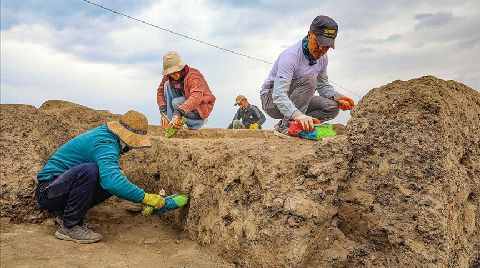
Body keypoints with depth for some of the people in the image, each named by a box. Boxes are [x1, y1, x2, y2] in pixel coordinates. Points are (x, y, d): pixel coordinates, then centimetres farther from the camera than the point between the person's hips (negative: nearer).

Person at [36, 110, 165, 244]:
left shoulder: (105, 134, 6)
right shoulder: (105, 144, -24)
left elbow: (111, 176, 13)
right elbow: (111, 180, -40)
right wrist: (145, 197, -33)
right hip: (47, 192, -9)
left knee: (117, 182, -4)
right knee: (89, 170, -34)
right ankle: (68, 227, -19)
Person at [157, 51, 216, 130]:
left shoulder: (194, 76, -27)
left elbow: (196, 98, -41)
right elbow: (160, 91, -1)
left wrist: (178, 113, -51)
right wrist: (163, 112, -17)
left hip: (200, 106, -7)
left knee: (176, 103, -32)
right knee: (167, 84, -12)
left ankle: (197, 123, -7)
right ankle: (171, 122, -16)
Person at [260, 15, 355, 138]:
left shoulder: (322, 57, -2)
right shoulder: (291, 55, -28)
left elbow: (323, 85, 12)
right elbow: (278, 94, -38)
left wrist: (337, 97, -11)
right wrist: (297, 114, -55)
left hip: (294, 101, 7)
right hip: (271, 100, -7)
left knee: (332, 107, -12)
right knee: (309, 80, -32)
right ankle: (285, 127, -30)